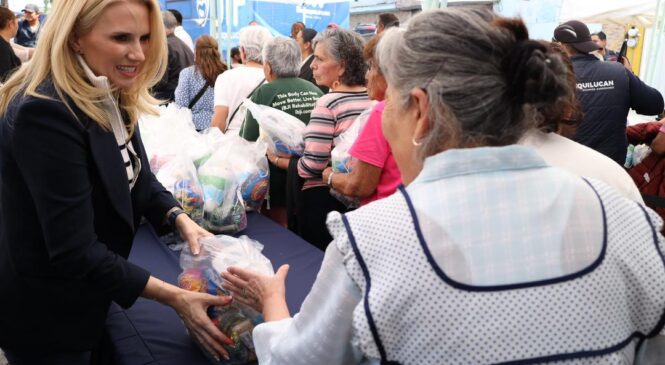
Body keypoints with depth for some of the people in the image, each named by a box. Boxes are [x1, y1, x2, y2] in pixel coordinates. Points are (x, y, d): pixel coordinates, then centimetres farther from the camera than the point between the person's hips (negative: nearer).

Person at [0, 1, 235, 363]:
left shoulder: (110, 97, -3)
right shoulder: (45, 111, -30)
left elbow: (137, 178, 5)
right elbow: (73, 252, -31)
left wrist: (181, 220, -14)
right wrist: (174, 297, -29)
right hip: (45, 316, -8)